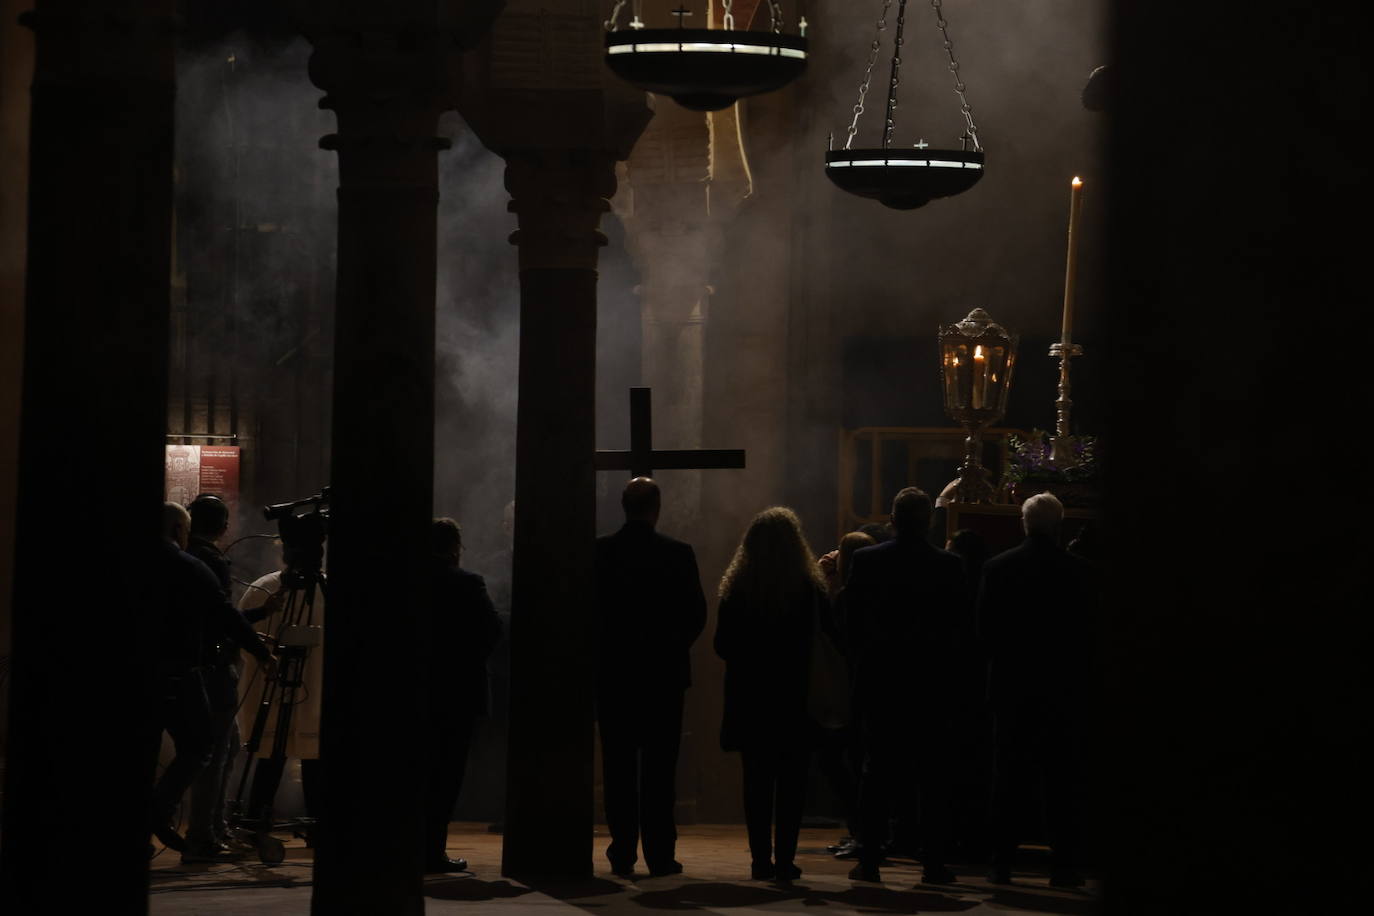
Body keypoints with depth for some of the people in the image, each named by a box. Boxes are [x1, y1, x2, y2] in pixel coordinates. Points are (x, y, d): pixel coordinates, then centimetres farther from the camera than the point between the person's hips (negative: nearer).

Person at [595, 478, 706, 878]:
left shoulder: (599, 552, -3)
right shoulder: (678, 553, -6)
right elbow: (696, 615, -3)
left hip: (614, 674, 1)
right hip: (664, 673, -1)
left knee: (619, 767, 6)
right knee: (659, 769, 2)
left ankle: (622, 852, 3)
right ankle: (660, 854, -1)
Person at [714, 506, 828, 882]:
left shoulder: (737, 587, -3)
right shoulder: (810, 587, -6)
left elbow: (723, 646, 1)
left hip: (750, 699, 1)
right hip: (795, 699, -1)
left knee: (756, 780, 7)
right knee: (791, 781, 4)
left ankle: (761, 859, 4)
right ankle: (784, 859, -2)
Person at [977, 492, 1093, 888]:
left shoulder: (997, 568, -2)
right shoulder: (1077, 571, -7)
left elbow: (984, 628, 2)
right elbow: (1086, 632, -4)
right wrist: (1078, 675, 8)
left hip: (1010, 686, 2)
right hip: (1061, 687, -2)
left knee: (1009, 779, 7)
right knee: (1060, 778, 3)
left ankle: (1001, 863, 5)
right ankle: (1063, 866, 1)